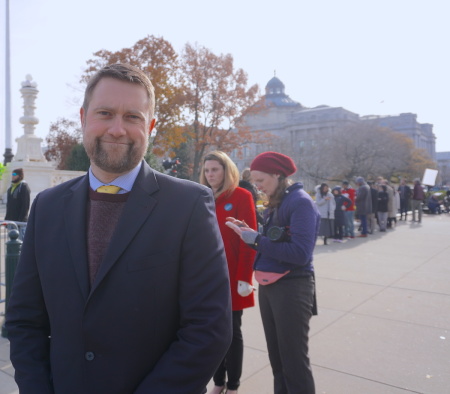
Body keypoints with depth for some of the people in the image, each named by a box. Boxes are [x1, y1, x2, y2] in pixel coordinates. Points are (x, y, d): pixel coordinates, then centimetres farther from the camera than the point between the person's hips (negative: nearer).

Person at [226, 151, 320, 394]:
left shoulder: (301, 202, -15)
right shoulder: (275, 204, 10)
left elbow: (300, 254, -23)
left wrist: (256, 240, -20)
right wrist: (250, 233, -3)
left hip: (292, 288, -8)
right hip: (268, 286, 8)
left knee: (294, 359, 6)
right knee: (276, 356, 21)